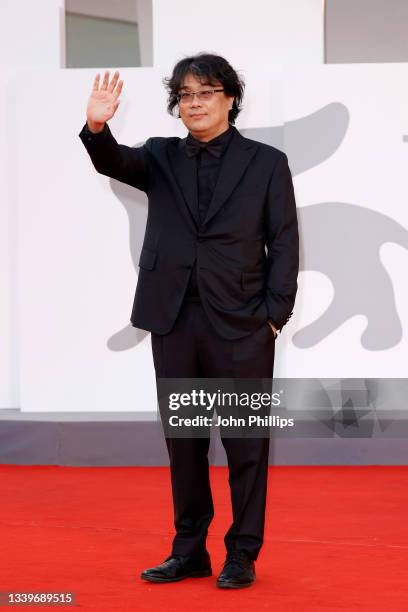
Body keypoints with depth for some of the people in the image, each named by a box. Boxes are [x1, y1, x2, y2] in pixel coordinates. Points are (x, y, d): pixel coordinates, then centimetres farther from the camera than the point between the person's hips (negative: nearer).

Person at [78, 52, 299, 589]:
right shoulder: (161, 157, 10)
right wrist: (98, 128, -31)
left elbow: (283, 243, 0)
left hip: (240, 324, -3)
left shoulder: (267, 163, 2)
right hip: (174, 322, 3)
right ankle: (189, 551, 20)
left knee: (245, 443, 3)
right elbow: (115, 163, -10)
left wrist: (274, 314, -8)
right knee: (183, 441, 10)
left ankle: (242, 555, 12)